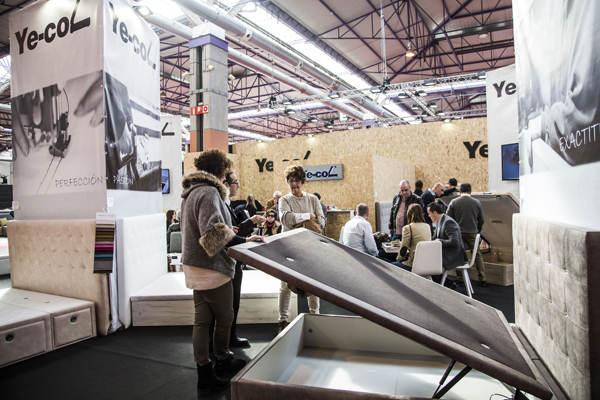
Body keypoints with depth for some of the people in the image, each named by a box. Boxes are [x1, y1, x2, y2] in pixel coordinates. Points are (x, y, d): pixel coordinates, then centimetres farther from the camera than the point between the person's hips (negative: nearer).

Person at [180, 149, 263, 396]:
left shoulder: (190, 193, 14)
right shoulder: (209, 192, -19)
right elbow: (213, 232, -29)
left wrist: (229, 232, 24)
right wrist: (244, 241, -26)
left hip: (195, 267, 10)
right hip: (211, 268, -10)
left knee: (201, 320, 13)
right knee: (225, 317, 10)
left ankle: (205, 376, 24)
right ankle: (222, 362, 30)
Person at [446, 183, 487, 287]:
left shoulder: (453, 202, -3)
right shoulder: (477, 203, 1)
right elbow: (481, 221, 7)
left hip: (458, 233, 0)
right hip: (472, 233, 1)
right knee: (477, 255, 9)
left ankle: (459, 278, 10)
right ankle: (482, 279, 9)